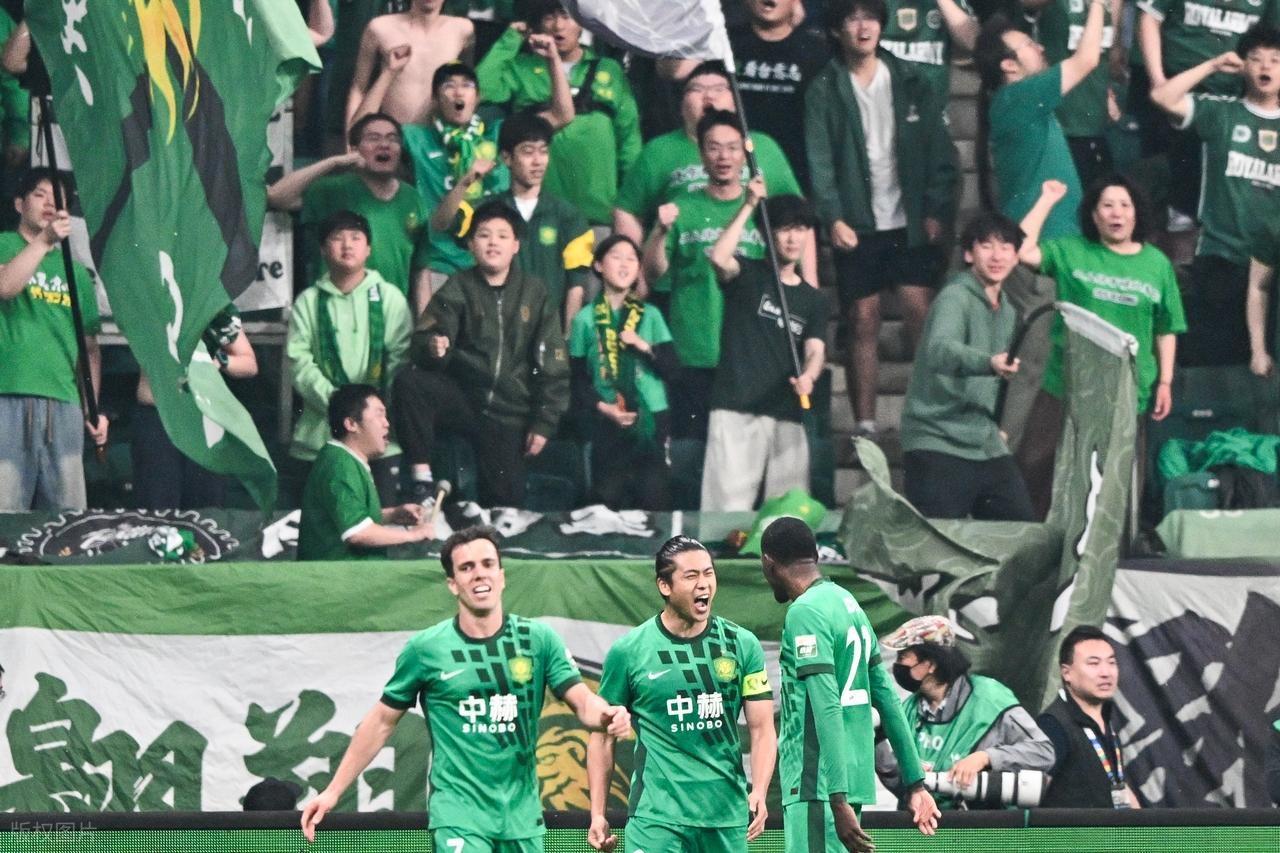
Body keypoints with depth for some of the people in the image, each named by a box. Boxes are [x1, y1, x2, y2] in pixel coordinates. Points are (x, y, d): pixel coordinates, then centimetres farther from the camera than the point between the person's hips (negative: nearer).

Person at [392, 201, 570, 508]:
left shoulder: (534, 294, 4)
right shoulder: (457, 290, 2)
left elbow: (553, 366, 6)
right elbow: (422, 342, -10)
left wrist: (543, 422, 1)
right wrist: (432, 348, -34)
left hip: (507, 413, 1)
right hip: (462, 398, -1)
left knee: (505, 502, -9)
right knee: (408, 382, -30)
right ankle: (422, 479, -25)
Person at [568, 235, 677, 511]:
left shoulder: (651, 315, 9)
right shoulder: (585, 319, 4)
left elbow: (672, 369, 5)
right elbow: (577, 378, 4)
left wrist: (646, 346, -11)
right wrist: (602, 408, -10)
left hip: (651, 421, 1)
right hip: (607, 425, -1)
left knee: (655, 504, -2)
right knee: (608, 505, -1)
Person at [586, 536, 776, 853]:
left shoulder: (742, 645, 6)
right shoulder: (628, 651, 1)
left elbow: (762, 729, 6)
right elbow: (603, 736, 7)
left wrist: (759, 791, -11)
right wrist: (597, 814, 2)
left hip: (728, 817, 3)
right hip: (656, 816, -3)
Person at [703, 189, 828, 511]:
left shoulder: (813, 300, 17)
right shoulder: (749, 276, 7)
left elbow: (815, 350, 4)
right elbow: (719, 258, -16)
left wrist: (808, 376, -19)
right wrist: (749, 206, -13)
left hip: (786, 416, 4)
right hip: (735, 410, -4)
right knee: (729, 510, -12)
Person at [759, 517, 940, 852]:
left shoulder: (804, 613, -11)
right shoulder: (847, 602, 15)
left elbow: (826, 708, -20)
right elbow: (887, 697, 18)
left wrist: (838, 799, -24)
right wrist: (915, 783, 20)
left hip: (817, 786, -9)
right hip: (857, 779, 9)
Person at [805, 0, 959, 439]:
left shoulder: (911, 82, 7)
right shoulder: (825, 91, 2)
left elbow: (940, 150, 4)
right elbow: (819, 161, -6)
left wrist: (937, 210, -6)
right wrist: (833, 218, -18)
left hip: (910, 222, 1)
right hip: (857, 225, -1)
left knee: (921, 313, -6)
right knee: (863, 321, 1)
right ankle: (864, 424, 4)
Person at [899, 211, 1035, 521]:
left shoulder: (1008, 312, 15)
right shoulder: (955, 298, -12)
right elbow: (940, 350, -33)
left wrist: (996, 425, 15)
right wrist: (989, 362, -50)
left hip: (988, 447, 8)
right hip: (940, 444, -8)